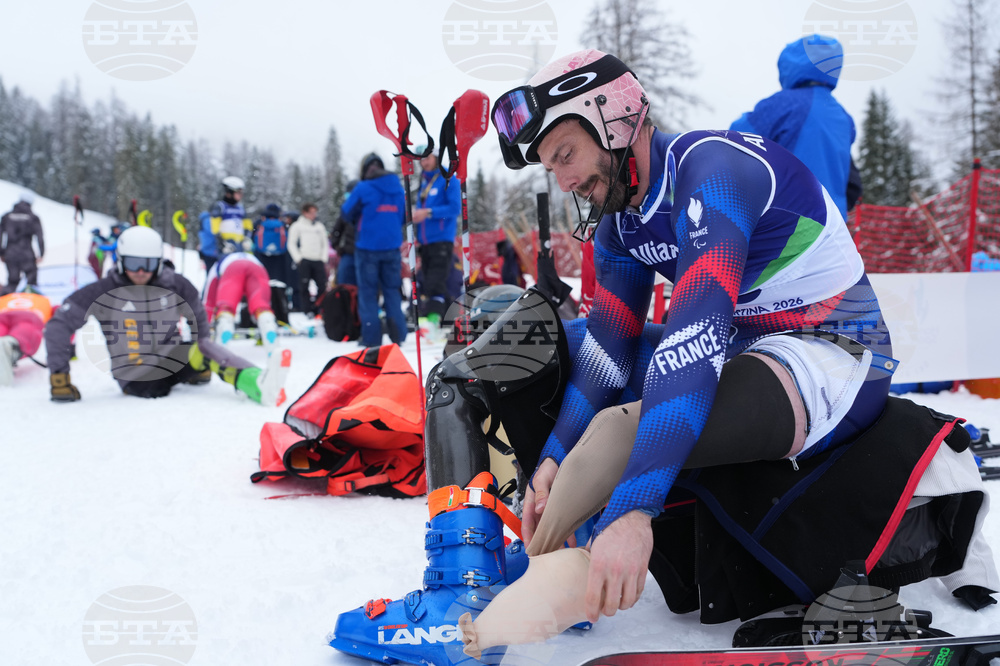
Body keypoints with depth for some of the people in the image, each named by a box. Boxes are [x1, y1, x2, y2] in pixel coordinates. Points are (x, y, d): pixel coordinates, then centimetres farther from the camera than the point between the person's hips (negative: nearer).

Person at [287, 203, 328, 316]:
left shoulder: (320, 226, 18)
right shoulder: (297, 226, 7)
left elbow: (325, 244, 19)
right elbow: (291, 244, 3)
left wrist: (324, 259, 7)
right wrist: (298, 258, -5)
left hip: (318, 261, 3)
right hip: (304, 261, -3)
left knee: (322, 286, -4)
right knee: (304, 287, -6)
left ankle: (319, 310, 2)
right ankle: (308, 311, -4)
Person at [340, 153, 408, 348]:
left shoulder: (363, 188, -11)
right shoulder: (398, 188, 4)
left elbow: (346, 213, 0)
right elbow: (404, 217, 15)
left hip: (367, 247, -4)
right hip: (392, 247, 4)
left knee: (368, 292, 5)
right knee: (392, 290, 12)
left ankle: (371, 337, 3)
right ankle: (398, 334, 5)